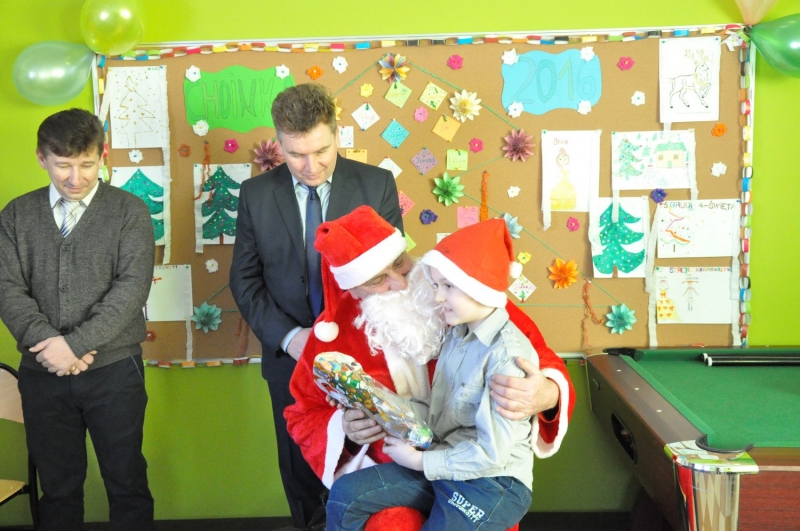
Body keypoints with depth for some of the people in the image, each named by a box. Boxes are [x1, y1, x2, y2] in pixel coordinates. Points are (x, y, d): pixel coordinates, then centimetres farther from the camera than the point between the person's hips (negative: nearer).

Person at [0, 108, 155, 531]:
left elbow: (131, 287, -10)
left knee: (127, 483, 8)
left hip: (114, 369, -2)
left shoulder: (129, 211, -1)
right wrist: (49, 343, -15)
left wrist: (75, 343, -17)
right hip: (42, 373, 3)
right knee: (57, 487, 14)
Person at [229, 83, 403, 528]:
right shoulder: (256, 194, -3)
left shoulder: (377, 184, -7)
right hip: (290, 355, 1)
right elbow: (245, 279, 0)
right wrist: (288, 336, -13)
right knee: (301, 467, 17)